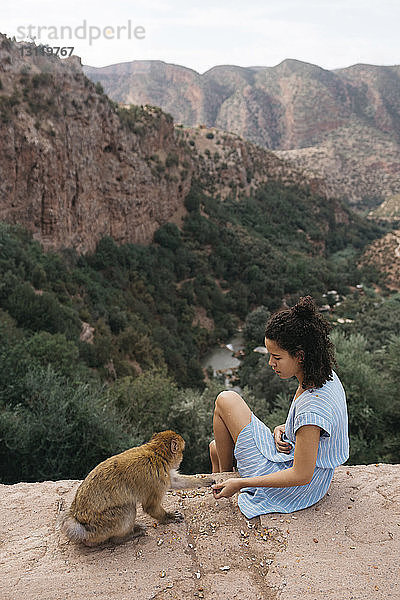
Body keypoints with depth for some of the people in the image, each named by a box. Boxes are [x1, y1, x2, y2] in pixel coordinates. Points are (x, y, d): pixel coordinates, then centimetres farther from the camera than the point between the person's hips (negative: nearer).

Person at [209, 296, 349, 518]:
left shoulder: (312, 407, -34)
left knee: (226, 400, -8)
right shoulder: (326, 377, -6)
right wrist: (283, 429, -6)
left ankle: (224, 474, 13)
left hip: (292, 492, -9)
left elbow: (301, 475, -29)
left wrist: (240, 484, -23)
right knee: (216, 448, 23)